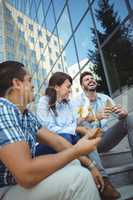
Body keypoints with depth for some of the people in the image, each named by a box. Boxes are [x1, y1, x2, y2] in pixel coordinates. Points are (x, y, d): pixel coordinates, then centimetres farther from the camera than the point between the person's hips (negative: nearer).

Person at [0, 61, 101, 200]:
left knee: (75, 163, 10)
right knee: (79, 176, -21)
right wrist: (77, 150, -22)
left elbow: (57, 141, 6)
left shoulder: (26, 114, 4)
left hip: (18, 182, 9)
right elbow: (26, 175, -32)